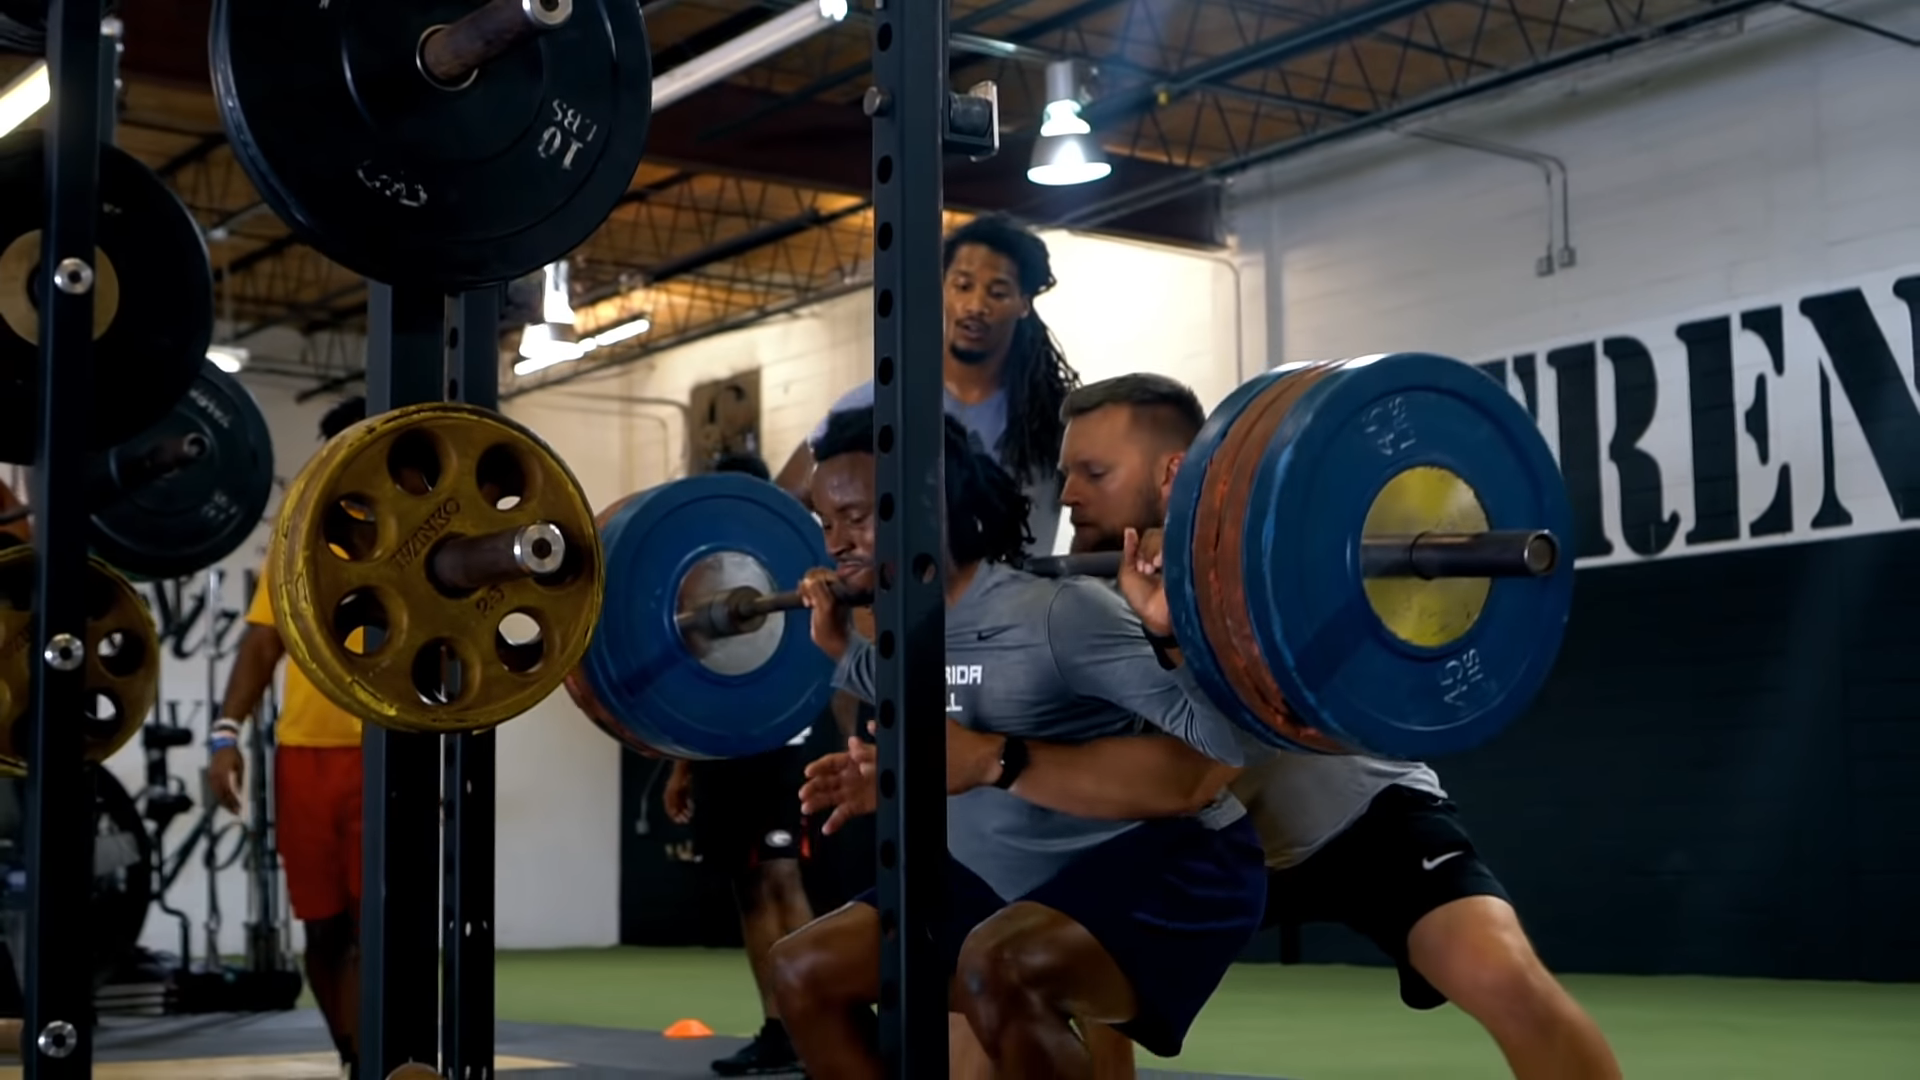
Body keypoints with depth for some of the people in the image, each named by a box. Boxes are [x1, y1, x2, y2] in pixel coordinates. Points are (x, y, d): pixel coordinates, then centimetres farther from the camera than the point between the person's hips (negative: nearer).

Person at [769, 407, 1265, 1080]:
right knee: (805, 970, 5)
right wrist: (839, 650, 12)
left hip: (1166, 867, -9)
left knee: (996, 967, -37)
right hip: (1008, 876, 9)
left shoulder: (1054, 613, -24)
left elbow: (1213, 747, -27)